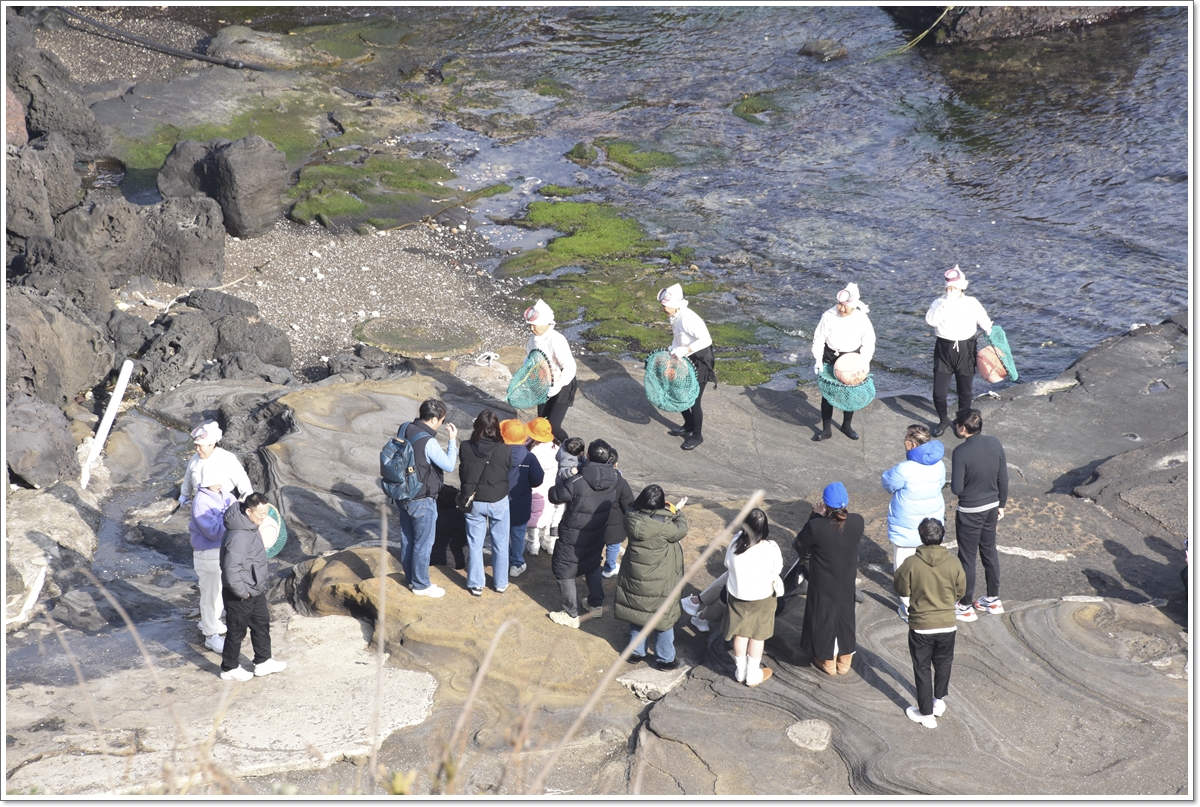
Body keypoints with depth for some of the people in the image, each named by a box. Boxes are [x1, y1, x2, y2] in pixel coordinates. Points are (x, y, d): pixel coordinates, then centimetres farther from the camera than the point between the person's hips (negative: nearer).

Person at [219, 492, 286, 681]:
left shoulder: (250, 526, -1)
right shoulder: (238, 536, -32)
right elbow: (231, 569, -35)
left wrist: (258, 586, 16)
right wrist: (241, 592, -23)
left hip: (255, 590, 9)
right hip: (239, 596, -9)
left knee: (262, 624, 22)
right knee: (237, 631, 10)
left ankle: (263, 662, 39)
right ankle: (230, 669, 29)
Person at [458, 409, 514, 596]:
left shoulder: (466, 448, -17)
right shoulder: (504, 450, -21)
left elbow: (462, 472, -3)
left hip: (474, 502, 1)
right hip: (499, 502, -1)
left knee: (475, 544, 15)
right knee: (500, 544, 17)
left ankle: (476, 585, 23)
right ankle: (501, 583, 29)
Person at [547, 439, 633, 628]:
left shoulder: (576, 482, -30)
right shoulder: (616, 480, -13)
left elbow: (554, 496, -15)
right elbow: (629, 505, -1)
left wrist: (566, 476, -4)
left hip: (573, 537, -5)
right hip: (598, 535, 6)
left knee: (564, 572, 12)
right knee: (593, 567, 30)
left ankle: (571, 615, 18)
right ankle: (597, 604, 41)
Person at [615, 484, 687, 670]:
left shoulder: (631, 518, -13)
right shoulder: (663, 525, -28)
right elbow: (681, 530, -11)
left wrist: (668, 512, 4)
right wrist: (678, 512, 6)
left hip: (634, 578, 5)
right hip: (659, 583, -5)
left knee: (637, 614, 22)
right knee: (664, 619, 12)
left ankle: (636, 652, 34)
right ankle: (665, 658, 23)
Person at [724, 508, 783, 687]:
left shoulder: (735, 543, -21)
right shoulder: (771, 548, -27)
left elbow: (727, 566, -5)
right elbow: (777, 571, -10)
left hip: (737, 595, 2)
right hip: (762, 597, -2)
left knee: (740, 634, 20)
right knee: (757, 636, 17)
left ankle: (740, 672, 34)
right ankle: (753, 675, 29)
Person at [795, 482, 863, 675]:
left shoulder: (816, 526, -30)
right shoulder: (857, 522, -21)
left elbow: (800, 545, -11)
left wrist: (816, 516, -7)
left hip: (823, 582, -3)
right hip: (847, 581, 3)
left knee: (824, 617, 19)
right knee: (845, 616, 23)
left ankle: (827, 661, 36)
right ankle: (844, 661, 39)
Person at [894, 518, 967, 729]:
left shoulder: (911, 563, -18)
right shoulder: (954, 564, -11)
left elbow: (902, 589, -7)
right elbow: (960, 591, 1)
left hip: (920, 626, -2)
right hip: (947, 625, 2)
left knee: (922, 669, 13)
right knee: (943, 664, 25)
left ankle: (926, 714, 19)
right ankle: (939, 701, 38)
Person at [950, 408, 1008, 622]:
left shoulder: (961, 453, -25)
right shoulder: (994, 443, -7)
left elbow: (956, 489, -22)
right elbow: (1003, 479, 2)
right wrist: (1001, 504, 15)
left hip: (970, 512, -6)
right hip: (991, 507, 6)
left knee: (968, 558, 7)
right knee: (989, 552, 21)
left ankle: (965, 607, 19)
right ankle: (993, 600, 34)